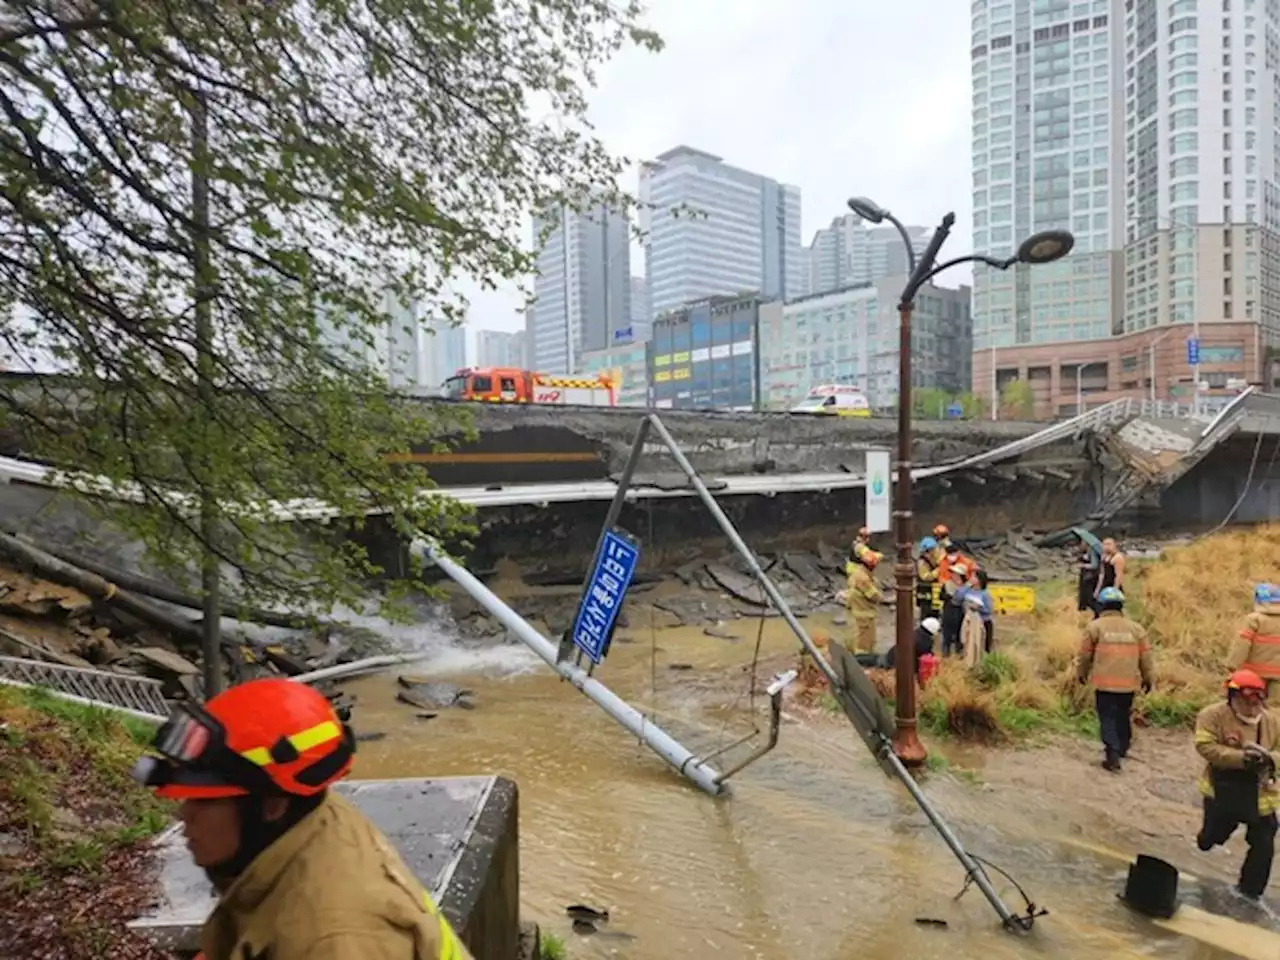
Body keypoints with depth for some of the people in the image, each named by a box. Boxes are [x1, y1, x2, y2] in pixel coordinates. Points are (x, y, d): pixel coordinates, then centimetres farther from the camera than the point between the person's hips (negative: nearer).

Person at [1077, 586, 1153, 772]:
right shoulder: (1135, 628, 5)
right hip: (1129, 683, 4)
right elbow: (1145, 656, 9)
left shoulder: (1095, 627, -5)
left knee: (1108, 718, 0)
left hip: (1104, 683, -4)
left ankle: (1113, 756, -9)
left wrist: (1082, 673, 17)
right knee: (1123, 716, 22)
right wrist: (1148, 678, 22)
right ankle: (1122, 748, 38)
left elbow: (1085, 654, 1)